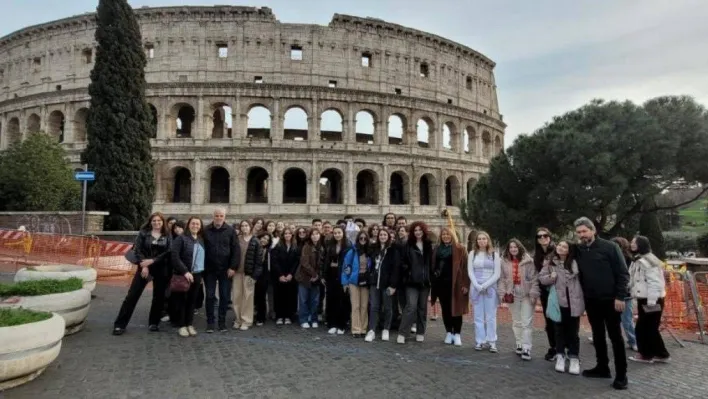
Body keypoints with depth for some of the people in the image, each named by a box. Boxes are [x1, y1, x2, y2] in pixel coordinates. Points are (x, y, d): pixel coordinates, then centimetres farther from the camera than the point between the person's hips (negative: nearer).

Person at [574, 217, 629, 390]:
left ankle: (621, 374, 10)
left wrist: (620, 297, -15)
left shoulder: (609, 247, -10)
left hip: (610, 300, -5)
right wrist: (582, 297, 7)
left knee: (615, 337, 2)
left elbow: (623, 273, -10)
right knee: (598, 336, 14)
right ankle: (602, 367, 26)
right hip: (591, 301, 5)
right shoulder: (579, 250, 4)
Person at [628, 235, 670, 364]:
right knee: (650, 328, 15)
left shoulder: (647, 260, -18)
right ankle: (660, 354, 23)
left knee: (643, 328, 0)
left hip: (650, 300, -10)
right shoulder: (638, 260, 15)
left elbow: (654, 283, -23)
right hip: (644, 299, 10)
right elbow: (634, 281, 21)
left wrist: (651, 302, -23)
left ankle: (646, 354, 12)